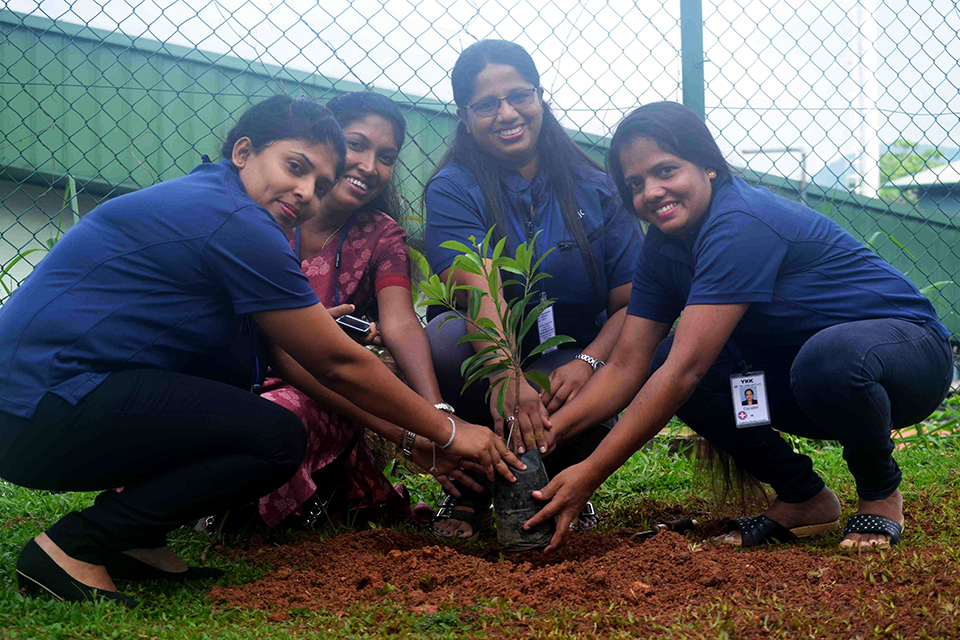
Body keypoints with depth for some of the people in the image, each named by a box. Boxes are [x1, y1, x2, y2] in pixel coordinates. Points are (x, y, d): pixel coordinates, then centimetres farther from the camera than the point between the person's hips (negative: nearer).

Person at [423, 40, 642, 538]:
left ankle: (563, 481, 2)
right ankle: (470, 487, -6)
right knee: (441, 342, -34)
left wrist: (588, 362, -25)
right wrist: (508, 382, -43)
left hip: (570, 368, 1)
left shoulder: (594, 190, 2)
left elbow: (631, 303, -4)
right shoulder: (454, 189, -6)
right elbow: (479, 290, -25)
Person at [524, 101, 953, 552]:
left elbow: (685, 370, -33)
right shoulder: (663, 248, -1)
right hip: (796, 365, 8)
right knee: (661, 360, -11)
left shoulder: (739, 226, -28)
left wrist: (589, 475, -33)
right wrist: (551, 431, -22)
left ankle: (880, 492, -8)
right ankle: (803, 499, 2)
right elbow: (626, 367, -3)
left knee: (829, 358, -41)